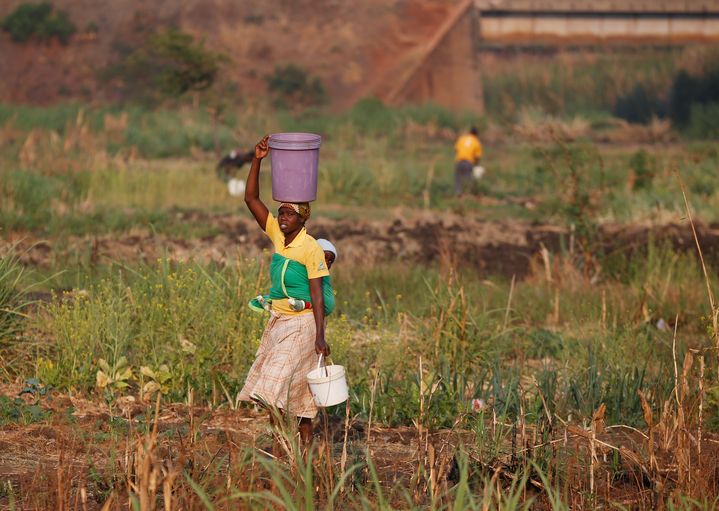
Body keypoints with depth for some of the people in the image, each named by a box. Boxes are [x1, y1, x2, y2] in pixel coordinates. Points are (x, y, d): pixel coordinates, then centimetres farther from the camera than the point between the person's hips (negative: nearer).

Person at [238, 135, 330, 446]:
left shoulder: (311, 249, -17)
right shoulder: (277, 234, 2)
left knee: (277, 383, -14)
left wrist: (320, 336, -23)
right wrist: (257, 160, -9)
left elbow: (317, 294, -18)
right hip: (278, 320, 7)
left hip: (302, 323, -7)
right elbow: (251, 199, 1)